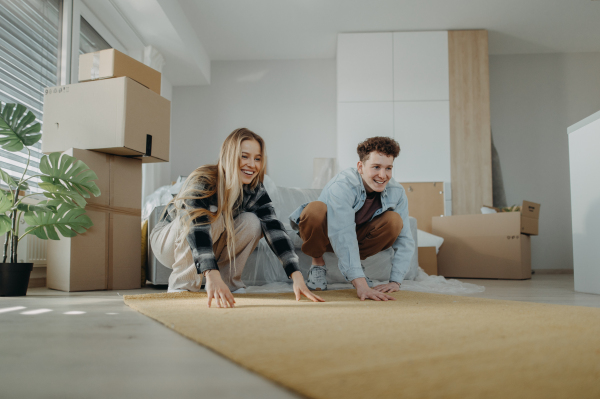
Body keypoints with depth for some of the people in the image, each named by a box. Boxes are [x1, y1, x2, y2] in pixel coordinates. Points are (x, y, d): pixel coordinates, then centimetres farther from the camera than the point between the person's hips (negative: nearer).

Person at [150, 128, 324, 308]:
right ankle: (182, 286, -21)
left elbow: (274, 229, -26)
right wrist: (212, 276, -63)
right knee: (212, 216, -34)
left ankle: (229, 282, -7)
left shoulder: (255, 190, -15)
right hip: (167, 242, -4)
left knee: (251, 222, -21)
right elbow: (197, 228, -47)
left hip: (209, 246, 5)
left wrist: (297, 277, -38)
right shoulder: (202, 181, -31)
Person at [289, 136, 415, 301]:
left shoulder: (396, 192, -18)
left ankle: (356, 261, -2)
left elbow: (405, 240, -17)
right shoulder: (342, 186, -34)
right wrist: (361, 285, -52)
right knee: (315, 209, -37)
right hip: (326, 235, -4)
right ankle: (318, 263, -9)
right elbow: (343, 236, -45)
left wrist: (395, 281, -28)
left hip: (358, 235, 4)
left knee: (394, 220, -24)